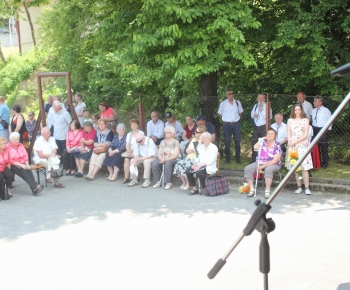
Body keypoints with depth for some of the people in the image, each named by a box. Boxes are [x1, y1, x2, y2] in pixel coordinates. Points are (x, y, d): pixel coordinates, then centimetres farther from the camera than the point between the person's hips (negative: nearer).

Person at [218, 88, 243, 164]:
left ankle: (237, 157, 14)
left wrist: (237, 118, 6)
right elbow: (220, 113, 7)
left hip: (236, 123, 2)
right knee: (227, 141, 3)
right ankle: (227, 158, 12)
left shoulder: (238, 102, 5)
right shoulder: (223, 104, -1)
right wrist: (225, 119, 2)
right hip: (226, 124, -2)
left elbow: (240, 112, 16)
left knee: (237, 141, 3)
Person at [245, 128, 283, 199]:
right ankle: (252, 190, -20)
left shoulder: (277, 146, -6)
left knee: (268, 169, -40)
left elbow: (275, 161, -14)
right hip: (259, 163, 5)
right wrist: (262, 139, -6)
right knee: (247, 169, -18)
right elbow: (255, 147, -11)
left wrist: (263, 166, -20)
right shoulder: (263, 142, 8)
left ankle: (267, 191, -38)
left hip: (272, 164, -5)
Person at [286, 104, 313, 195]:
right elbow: (289, 134, 6)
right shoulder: (290, 120, 10)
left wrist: (295, 142, -11)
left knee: (304, 168, -8)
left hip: (303, 146, -2)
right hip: (292, 147, 2)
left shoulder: (305, 120, 4)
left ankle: (307, 188, -7)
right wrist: (290, 146, -6)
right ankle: (299, 187, 9)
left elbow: (306, 135, -3)